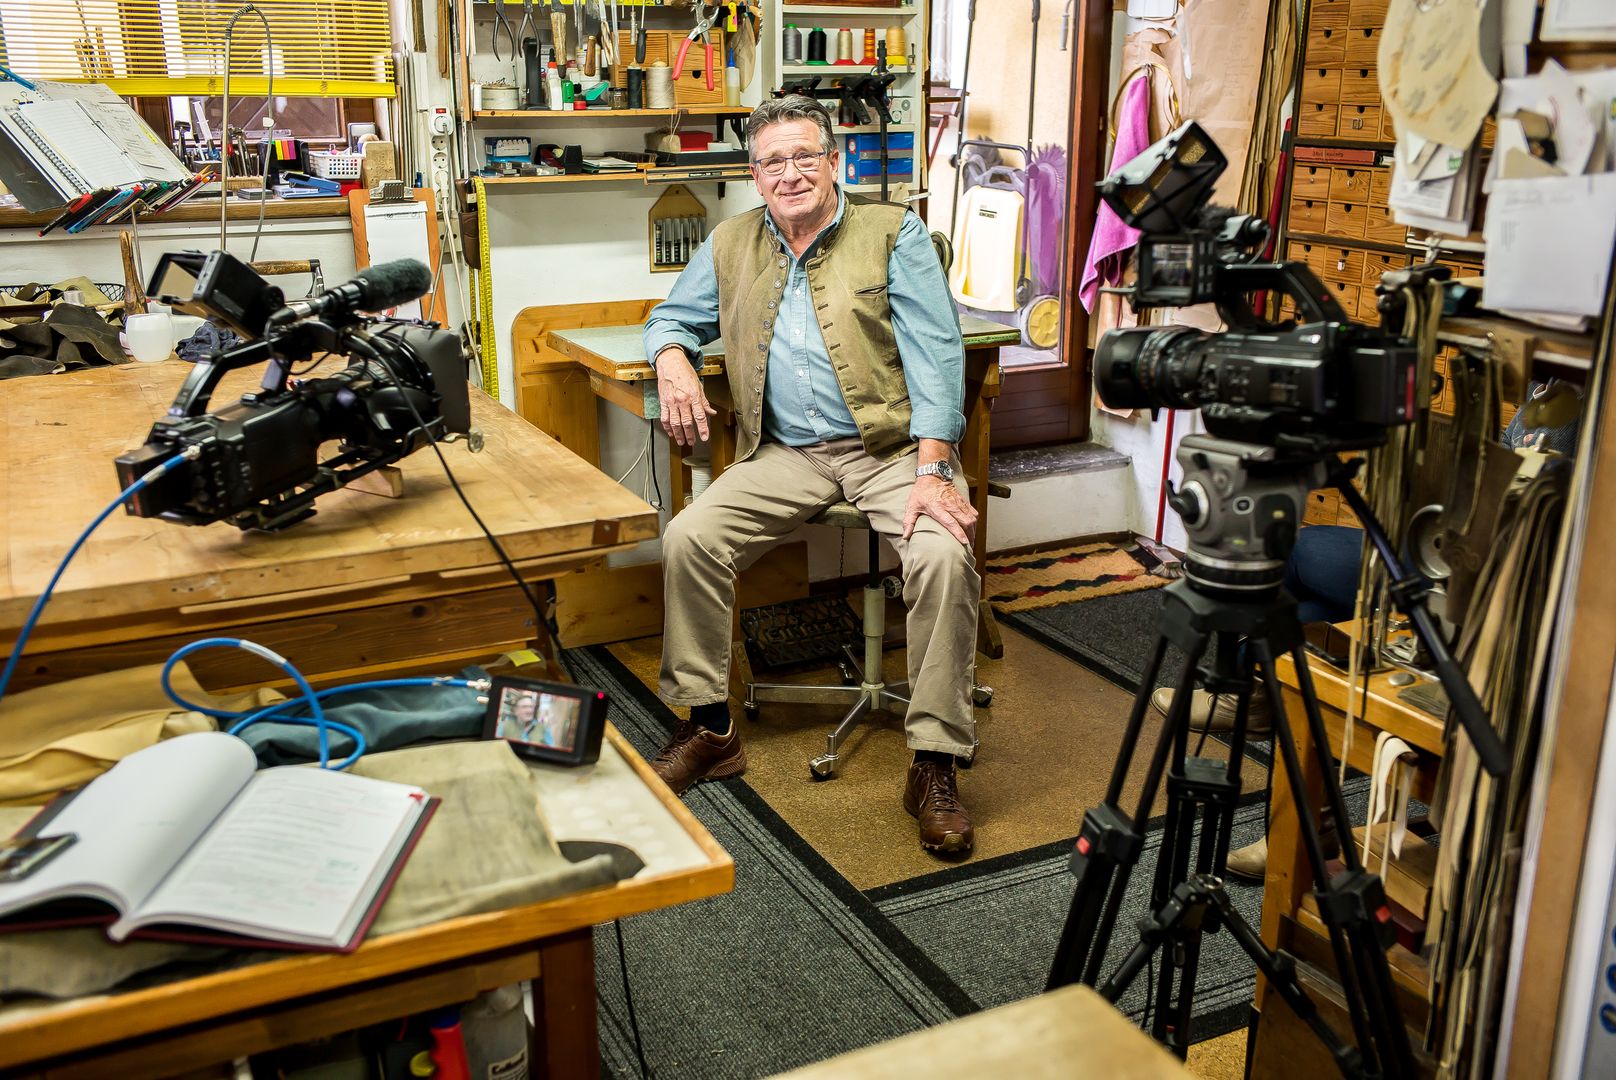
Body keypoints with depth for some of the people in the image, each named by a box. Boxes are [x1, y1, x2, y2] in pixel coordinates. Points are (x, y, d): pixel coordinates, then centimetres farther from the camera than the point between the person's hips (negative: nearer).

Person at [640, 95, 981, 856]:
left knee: (944, 554, -30)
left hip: (891, 445, -3)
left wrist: (933, 470, -21)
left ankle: (935, 763, -17)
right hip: (786, 452, 3)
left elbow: (934, 353, -8)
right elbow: (672, 318, 24)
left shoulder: (893, 234, 0)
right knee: (688, 538, -19)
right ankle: (710, 729, -3)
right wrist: (672, 360, -4)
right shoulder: (731, 245, 13)